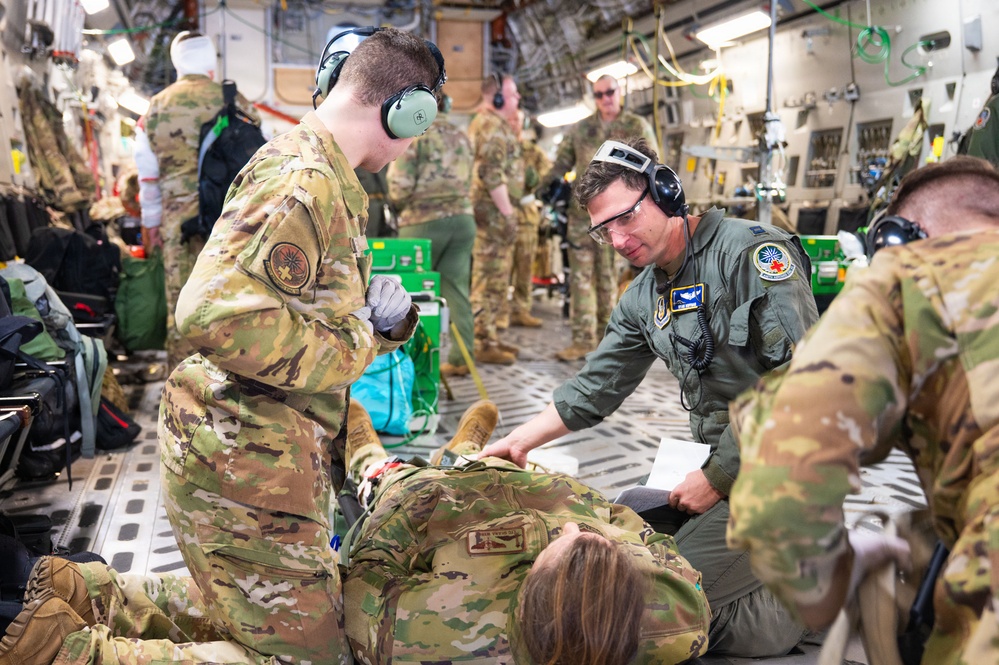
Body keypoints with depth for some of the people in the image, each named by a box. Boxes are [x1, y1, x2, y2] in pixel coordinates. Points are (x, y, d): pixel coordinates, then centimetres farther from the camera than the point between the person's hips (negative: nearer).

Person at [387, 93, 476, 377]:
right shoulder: (460, 135, 14)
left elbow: (400, 185, -10)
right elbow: (467, 181, 10)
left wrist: (401, 204, 8)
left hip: (423, 221, -5)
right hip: (463, 217, 5)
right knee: (457, 291, 6)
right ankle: (461, 358, 8)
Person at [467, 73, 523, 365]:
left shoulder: (495, 124, 22)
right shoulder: (491, 125, -12)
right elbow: (492, 174, -22)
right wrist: (507, 212, -21)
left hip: (494, 210, 11)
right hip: (493, 210, -11)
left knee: (495, 277, 15)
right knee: (490, 278, -8)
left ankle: (489, 335, 23)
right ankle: (483, 344, -3)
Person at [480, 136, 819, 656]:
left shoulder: (754, 252, -15)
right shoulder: (643, 299, 10)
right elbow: (596, 386, 16)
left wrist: (717, 478, -18)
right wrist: (522, 439, 7)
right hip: (726, 467, 9)